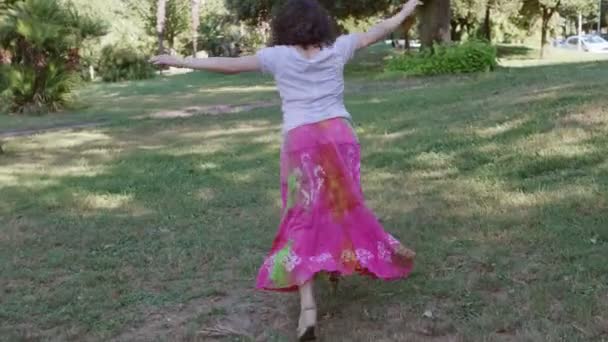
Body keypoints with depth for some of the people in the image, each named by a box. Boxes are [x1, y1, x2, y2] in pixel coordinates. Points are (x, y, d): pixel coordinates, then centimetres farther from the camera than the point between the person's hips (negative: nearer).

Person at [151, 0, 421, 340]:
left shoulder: (278, 56, 3)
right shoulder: (337, 48, 10)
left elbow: (230, 64, 3)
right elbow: (376, 32, 24)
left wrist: (182, 62, 11)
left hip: (301, 140, -2)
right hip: (339, 133, 2)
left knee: (304, 220, -1)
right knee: (343, 206, 21)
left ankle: (308, 308, -10)